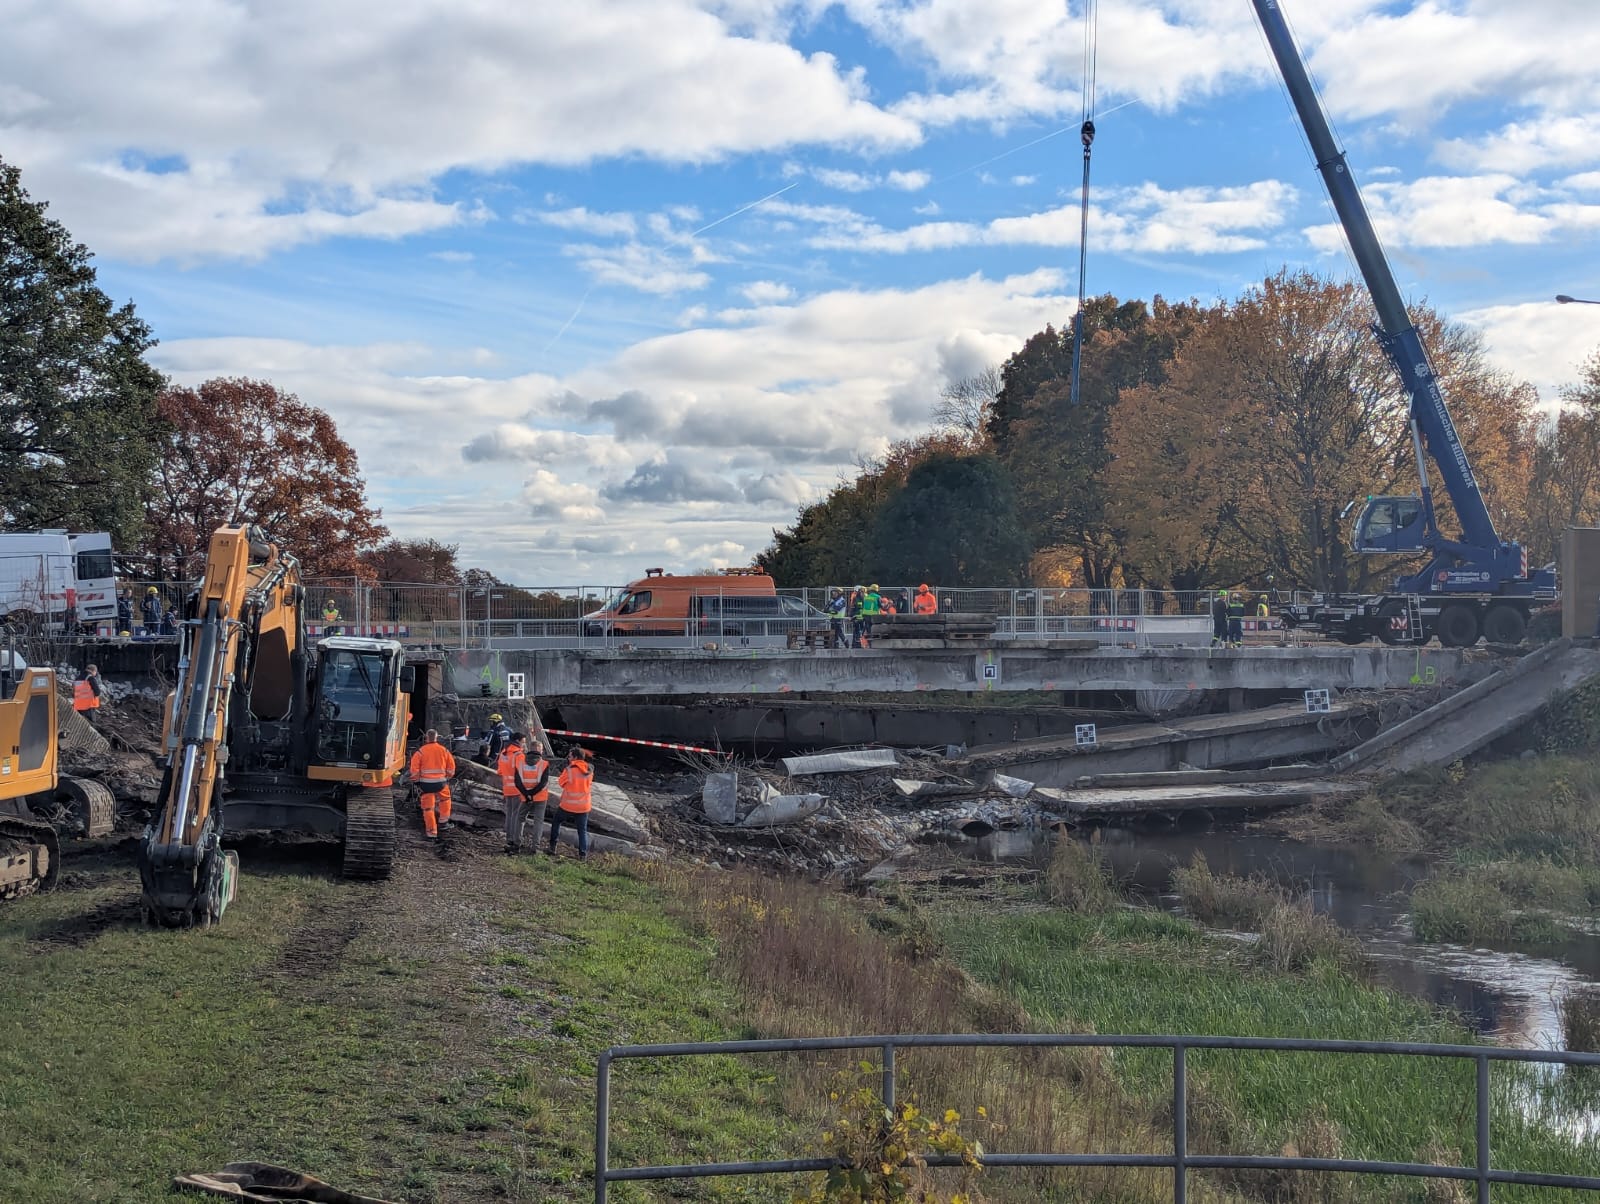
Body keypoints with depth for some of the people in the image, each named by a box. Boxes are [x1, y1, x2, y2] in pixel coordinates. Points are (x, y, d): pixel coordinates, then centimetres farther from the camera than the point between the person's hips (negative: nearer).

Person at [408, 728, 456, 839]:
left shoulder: (421, 751, -5)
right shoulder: (444, 750, 4)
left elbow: (414, 767, -7)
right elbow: (451, 766, 10)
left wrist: (415, 780, 6)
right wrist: (448, 777, 25)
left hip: (426, 782, -2)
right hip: (441, 781, 2)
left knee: (428, 807, 2)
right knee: (445, 799, 29)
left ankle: (431, 832, 2)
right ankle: (443, 821, 32)